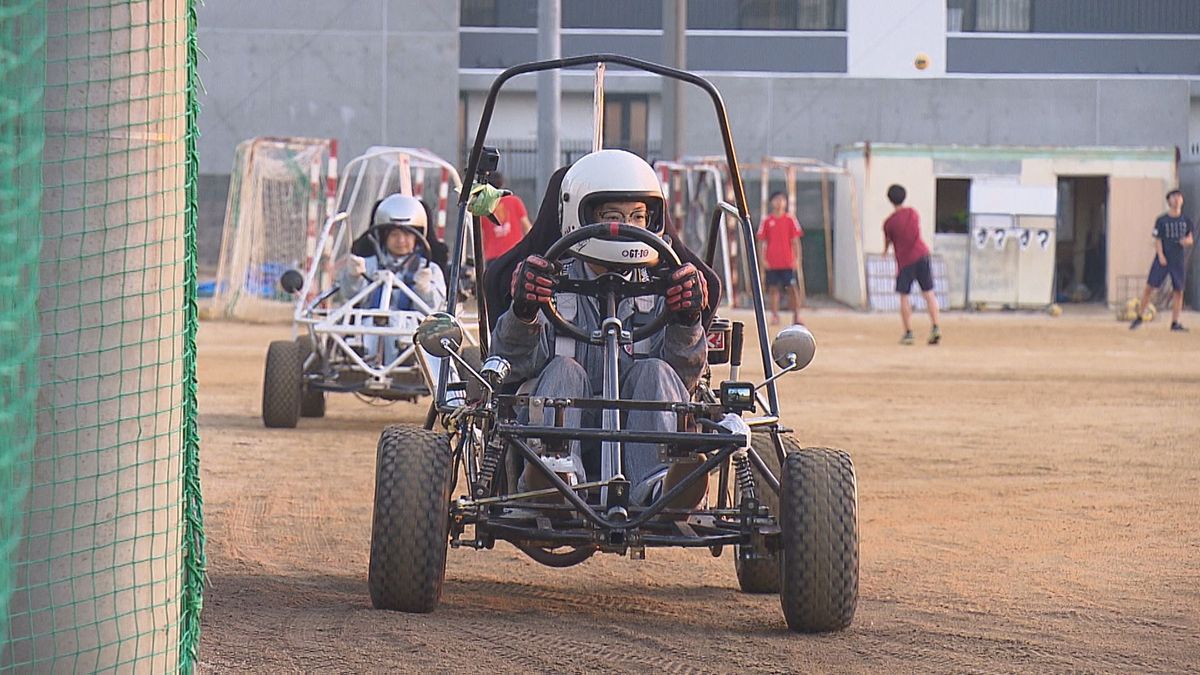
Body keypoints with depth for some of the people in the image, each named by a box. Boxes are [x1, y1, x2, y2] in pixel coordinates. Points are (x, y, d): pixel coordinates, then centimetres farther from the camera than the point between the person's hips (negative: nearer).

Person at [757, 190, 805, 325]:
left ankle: (796, 316, 0)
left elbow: (795, 241, 3)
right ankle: (774, 315, 8)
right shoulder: (767, 221, 5)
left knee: (793, 288, -4)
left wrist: (797, 259, -4)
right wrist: (762, 259, -1)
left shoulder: (790, 220, 3)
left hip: (788, 262, -1)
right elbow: (762, 242, 7)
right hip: (772, 263, 1)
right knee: (773, 289, 2)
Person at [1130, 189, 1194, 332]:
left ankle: (1175, 323, 8)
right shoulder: (1162, 220, 0)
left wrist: (1187, 240, -18)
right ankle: (1139, 317, 4)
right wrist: (1161, 256, -16)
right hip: (1163, 259, -2)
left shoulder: (1187, 221, 8)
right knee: (1149, 286, -6)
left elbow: (1190, 239, 7)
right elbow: (1158, 240, -2)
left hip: (1179, 261, 2)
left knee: (1178, 291, 1)